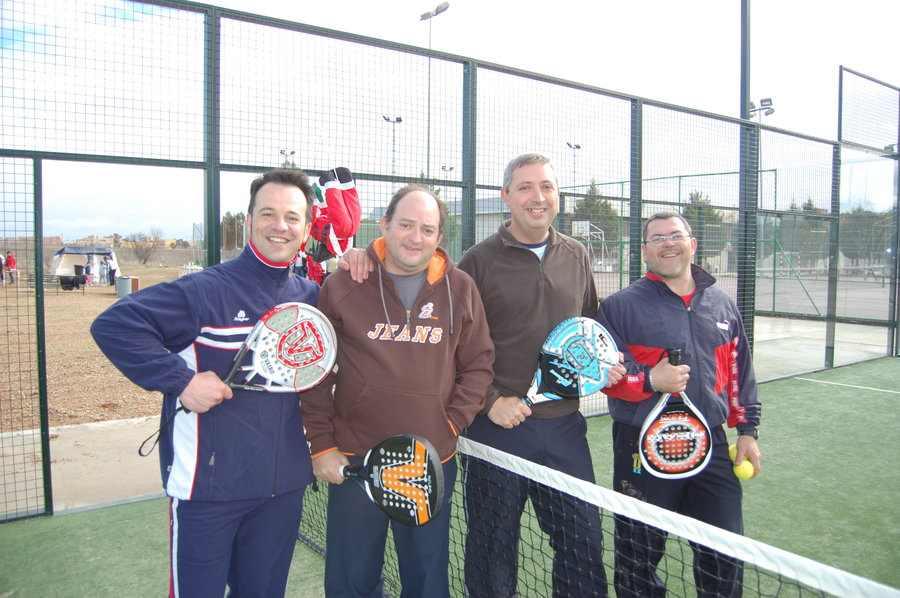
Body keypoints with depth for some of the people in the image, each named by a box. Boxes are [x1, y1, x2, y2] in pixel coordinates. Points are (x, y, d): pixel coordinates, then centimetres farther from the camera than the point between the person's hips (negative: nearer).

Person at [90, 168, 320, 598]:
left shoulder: (312, 296, 3)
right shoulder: (205, 292, -14)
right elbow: (114, 324, -17)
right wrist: (180, 380, -22)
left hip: (284, 486, 5)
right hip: (207, 485, -5)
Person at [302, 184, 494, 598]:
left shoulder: (460, 289, 1)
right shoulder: (342, 286, -4)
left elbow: (478, 365, 6)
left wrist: (451, 424, -4)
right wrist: (322, 445, -2)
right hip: (353, 460, -1)